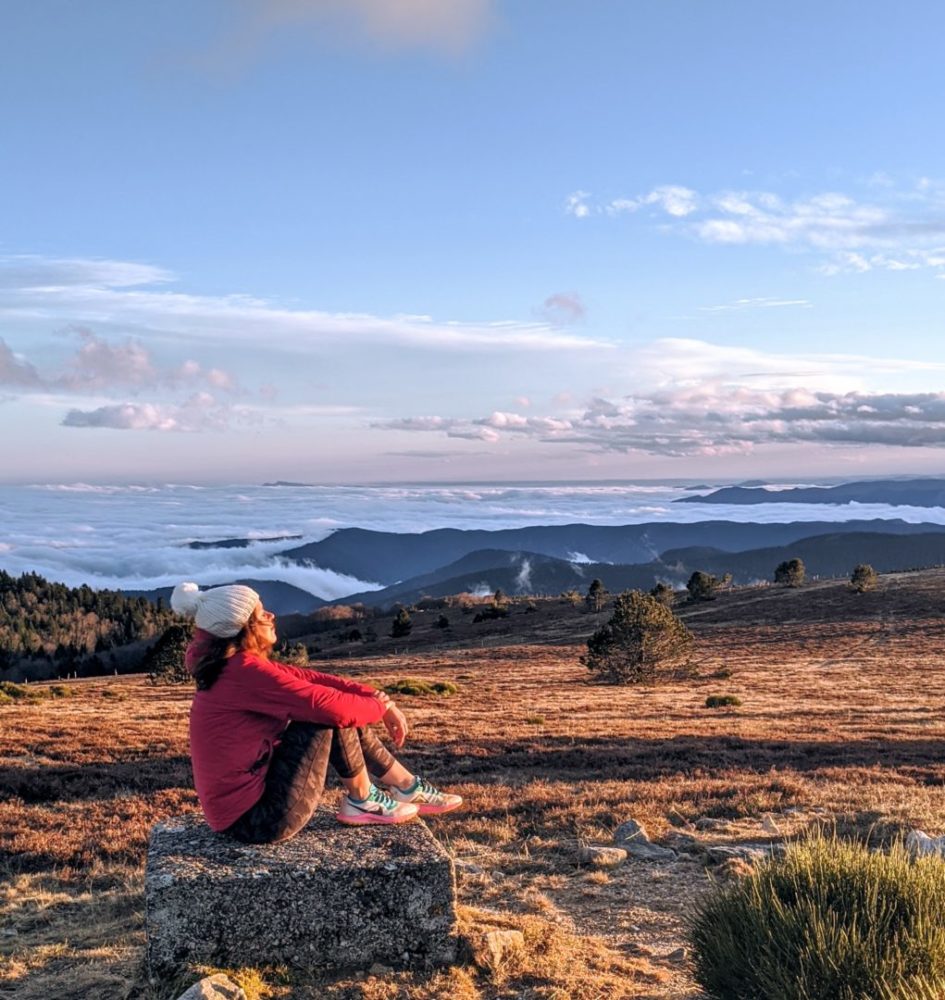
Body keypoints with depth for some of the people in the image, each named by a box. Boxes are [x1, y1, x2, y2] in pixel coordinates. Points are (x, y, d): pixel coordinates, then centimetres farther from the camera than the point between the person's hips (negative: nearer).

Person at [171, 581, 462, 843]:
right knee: (331, 714, -13)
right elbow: (331, 706, -24)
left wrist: (376, 697, -1)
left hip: (243, 802, 10)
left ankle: (407, 787, 20)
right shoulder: (245, 671, -23)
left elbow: (309, 679, 8)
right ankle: (362, 802, 8)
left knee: (339, 710, 10)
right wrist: (382, 706, -5)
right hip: (257, 818, -10)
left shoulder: (232, 664, 6)